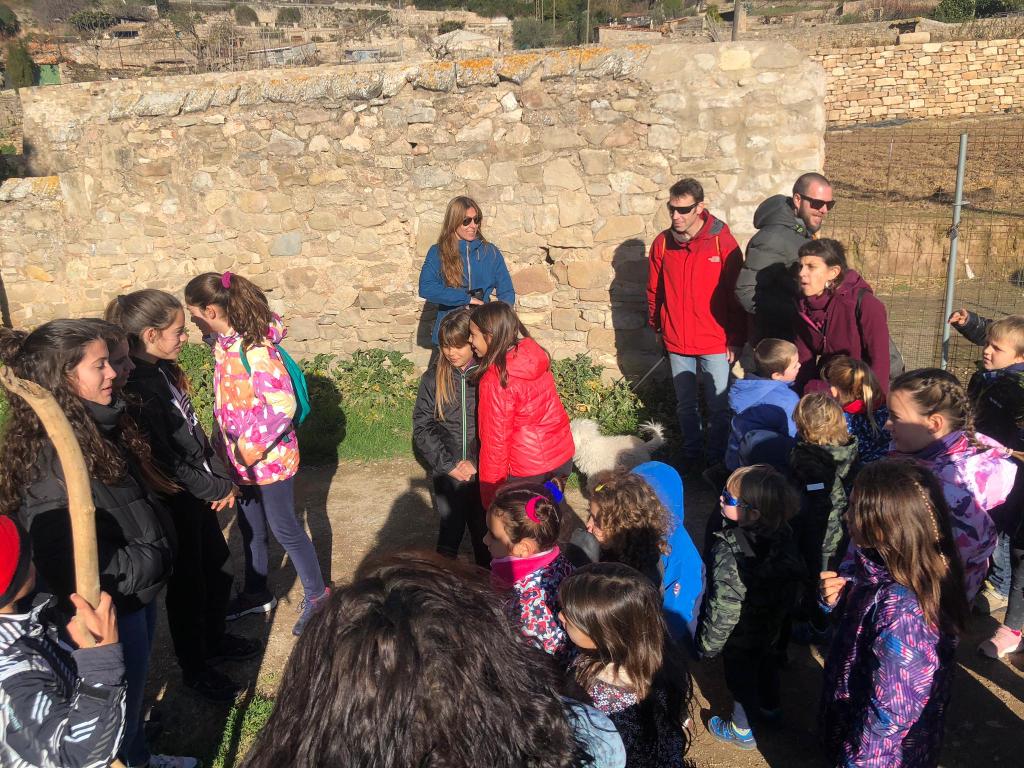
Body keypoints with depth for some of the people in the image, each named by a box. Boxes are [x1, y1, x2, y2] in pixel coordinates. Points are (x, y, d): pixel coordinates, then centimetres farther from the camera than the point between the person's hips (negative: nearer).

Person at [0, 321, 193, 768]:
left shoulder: (98, 425, -2)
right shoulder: (52, 459, -31)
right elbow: (69, 565, -30)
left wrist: (154, 556, -1)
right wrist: (148, 562, -20)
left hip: (137, 591, 9)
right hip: (108, 610, -9)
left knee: (133, 689, 29)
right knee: (119, 704, 14)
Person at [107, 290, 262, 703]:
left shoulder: (163, 371, 1)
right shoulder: (136, 389, -27)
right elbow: (164, 463, -25)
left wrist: (223, 478, 2)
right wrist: (219, 490, -15)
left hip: (198, 493, 9)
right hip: (173, 503, -9)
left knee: (218, 566, 23)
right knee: (188, 584, 10)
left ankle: (214, 638, 46)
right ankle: (194, 669, 32)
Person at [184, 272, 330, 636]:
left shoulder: (255, 347, -25)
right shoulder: (225, 343, 1)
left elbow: (283, 405, -31)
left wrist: (247, 449, -26)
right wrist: (232, 448, 10)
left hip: (270, 456, -8)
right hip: (242, 457, 8)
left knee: (284, 528, 7)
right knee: (250, 527, 22)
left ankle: (316, 593, 27)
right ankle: (256, 593, 41)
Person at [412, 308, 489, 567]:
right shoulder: (433, 378, -1)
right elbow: (422, 427, -2)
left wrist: (475, 463, -12)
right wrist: (449, 464, -9)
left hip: (484, 473, -1)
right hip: (447, 474, 1)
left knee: (484, 534, 10)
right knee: (451, 530, 7)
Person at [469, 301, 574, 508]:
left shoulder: (495, 380, -23)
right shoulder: (534, 354, -4)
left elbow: (495, 440, -17)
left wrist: (490, 494, -8)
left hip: (527, 469, -7)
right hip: (562, 456, 7)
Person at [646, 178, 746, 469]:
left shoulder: (722, 241, -11)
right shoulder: (662, 242, -2)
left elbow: (735, 293, -7)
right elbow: (654, 289, 10)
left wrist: (736, 339, -6)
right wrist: (656, 325, 12)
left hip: (714, 342, -3)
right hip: (676, 342, 3)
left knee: (718, 406, 7)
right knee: (686, 405, 16)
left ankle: (717, 457, 23)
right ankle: (691, 453, 33)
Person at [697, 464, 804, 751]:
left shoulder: (730, 550, -39)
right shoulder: (783, 532, -18)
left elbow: (724, 606, -30)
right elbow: (794, 575, -1)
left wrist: (708, 643, -15)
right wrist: (784, 611, 16)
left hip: (741, 634, -6)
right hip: (773, 624, 6)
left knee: (741, 677, 18)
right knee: (767, 663, 30)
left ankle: (741, 731, 40)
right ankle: (770, 706, 55)